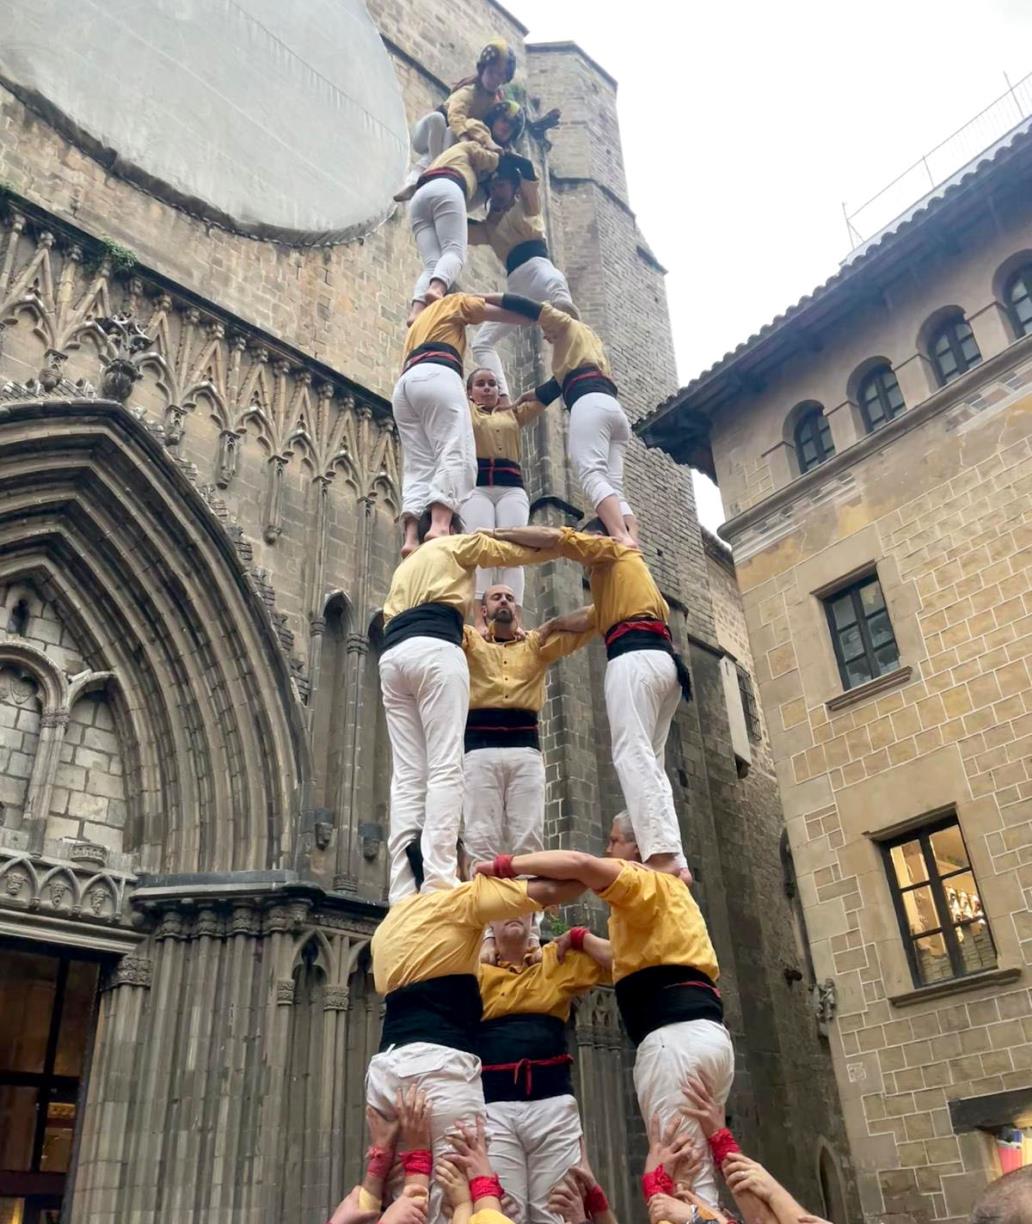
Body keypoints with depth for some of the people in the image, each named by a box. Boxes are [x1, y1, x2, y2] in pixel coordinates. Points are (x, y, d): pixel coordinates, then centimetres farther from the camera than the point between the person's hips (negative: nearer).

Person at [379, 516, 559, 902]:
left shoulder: (404, 566, 38)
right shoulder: (457, 544, 22)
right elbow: (527, 551, 22)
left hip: (392, 656, 6)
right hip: (434, 649, -6)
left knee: (407, 775, -3)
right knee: (445, 768, -13)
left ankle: (403, 891, -15)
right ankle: (438, 880, -26)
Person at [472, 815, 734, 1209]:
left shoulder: (650, 882, 1)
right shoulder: (661, 895, 30)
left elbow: (578, 863, -17)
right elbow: (625, 959, 33)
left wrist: (504, 865, -9)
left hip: (676, 1036, -10)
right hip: (703, 1033, 10)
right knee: (698, 1180, 8)